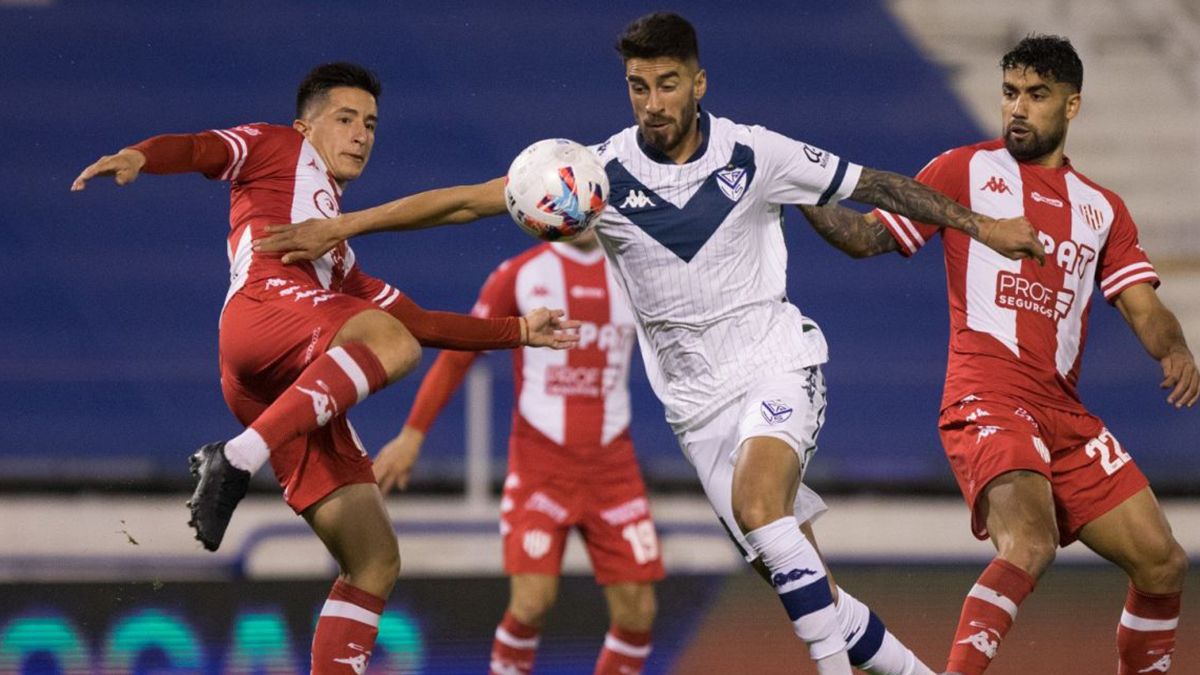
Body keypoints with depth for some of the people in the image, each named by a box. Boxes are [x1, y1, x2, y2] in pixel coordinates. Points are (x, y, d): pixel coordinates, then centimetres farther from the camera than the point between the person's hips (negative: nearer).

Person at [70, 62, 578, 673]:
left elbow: (420, 321, 44)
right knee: (394, 344, -38)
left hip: (298, 385, 8)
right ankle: (235, 462, -43)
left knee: (375, 563, 1)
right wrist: (139, 157, -18)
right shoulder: (278, 149, 24)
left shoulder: (339, 253, 42)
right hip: (264, 304, -8)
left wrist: (518, 332, 40)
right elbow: (200, 149, 4)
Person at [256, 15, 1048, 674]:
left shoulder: (753, 154, -9)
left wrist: (984, 227, 3)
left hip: (778, 360, -2)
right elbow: (470, 197, -8)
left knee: (757, 505, -31)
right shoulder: (603, 173, -8)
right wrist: (344, 224, -12)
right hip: (699, 399, 2)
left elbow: (875, 185, 2)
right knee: (802, 586, -2)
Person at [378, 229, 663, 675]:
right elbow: (457, 357, 4)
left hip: (612, 466, 3)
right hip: (539, 466, -3)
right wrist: (412, 435, 1)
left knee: (637, 612, -4)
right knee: (531, 602, -16)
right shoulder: (519, 276, -1)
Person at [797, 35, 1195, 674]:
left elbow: (1143, 308, 12)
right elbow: (867, 235, 7)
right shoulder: (965, 170, 9)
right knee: (1030, 543, -31)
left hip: (1065, 414, 6)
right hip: (988, 400, -6)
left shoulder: (1102, 209, 19)